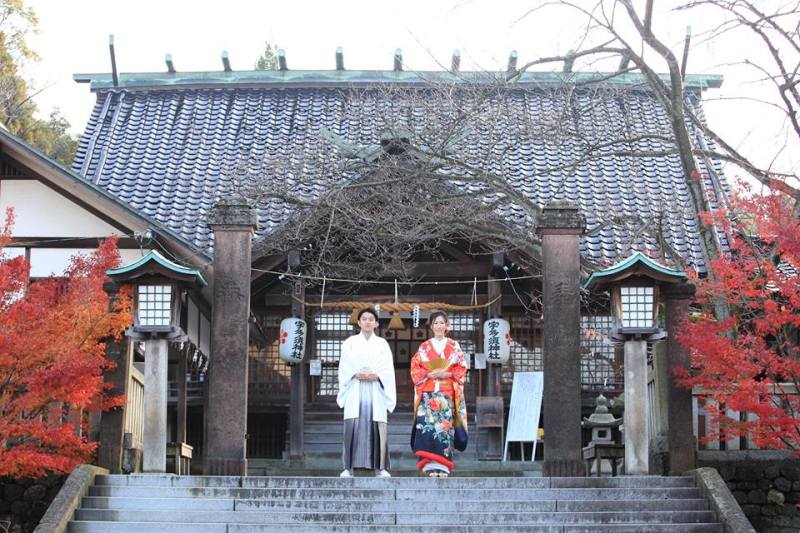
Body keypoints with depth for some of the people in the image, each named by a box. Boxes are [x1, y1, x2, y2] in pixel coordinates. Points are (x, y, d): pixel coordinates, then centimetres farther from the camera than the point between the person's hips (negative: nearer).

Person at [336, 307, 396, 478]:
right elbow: (344, 367, 5)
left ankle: (380, 467, -2)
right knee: (353, 427, -10)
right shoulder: (350, 342, 12)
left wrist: (375, 375, -11)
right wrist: (356, 374, -12)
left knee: (377, 427, -6)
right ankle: (349, 467, -9)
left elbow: (388, 369, 7)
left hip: (376, 390, 1)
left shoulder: (382, 343, 13)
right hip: (355, 390, -1)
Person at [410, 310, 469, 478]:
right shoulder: (424, 347, 13)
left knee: (445, 425, -9)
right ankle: (431, 465, -14)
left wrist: (446, 374, -10)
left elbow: (461, 369, 6)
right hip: (428, 393, 0)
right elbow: (415, 368, 7)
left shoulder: (454, 346, 11)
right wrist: (430, 374, -9)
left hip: (447, 393, 0)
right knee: (427, 425, -13)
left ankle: (443, 466, -8)